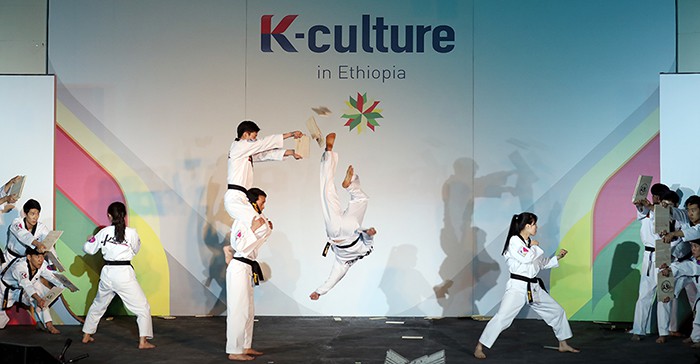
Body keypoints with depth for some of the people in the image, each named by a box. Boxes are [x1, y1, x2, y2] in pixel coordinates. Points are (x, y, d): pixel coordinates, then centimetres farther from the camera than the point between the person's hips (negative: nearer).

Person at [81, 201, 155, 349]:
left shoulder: (104, 232, -1)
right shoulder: (131, 232, -9)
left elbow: (88, 249, 10)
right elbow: (136, 250, 8)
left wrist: (89, 240, 31)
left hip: (107, 273, 4)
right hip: (124, 274, -4)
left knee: (98, 305, 26)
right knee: (142, 307, 4)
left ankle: (86, 336, 36)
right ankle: (143, 341, -4)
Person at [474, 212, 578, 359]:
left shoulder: (530, 243, 13)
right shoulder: (514, 241, -10)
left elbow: (542, 263, 25)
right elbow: (526, 258, -25)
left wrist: (557, 257, 15)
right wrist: (535, 247, -8)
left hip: (534, 288, 8)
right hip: (518, 286, -8)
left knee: (557, 311, 15)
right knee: (502, 317, -18)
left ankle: (563, 345, 31)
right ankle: (479, 348, -11)